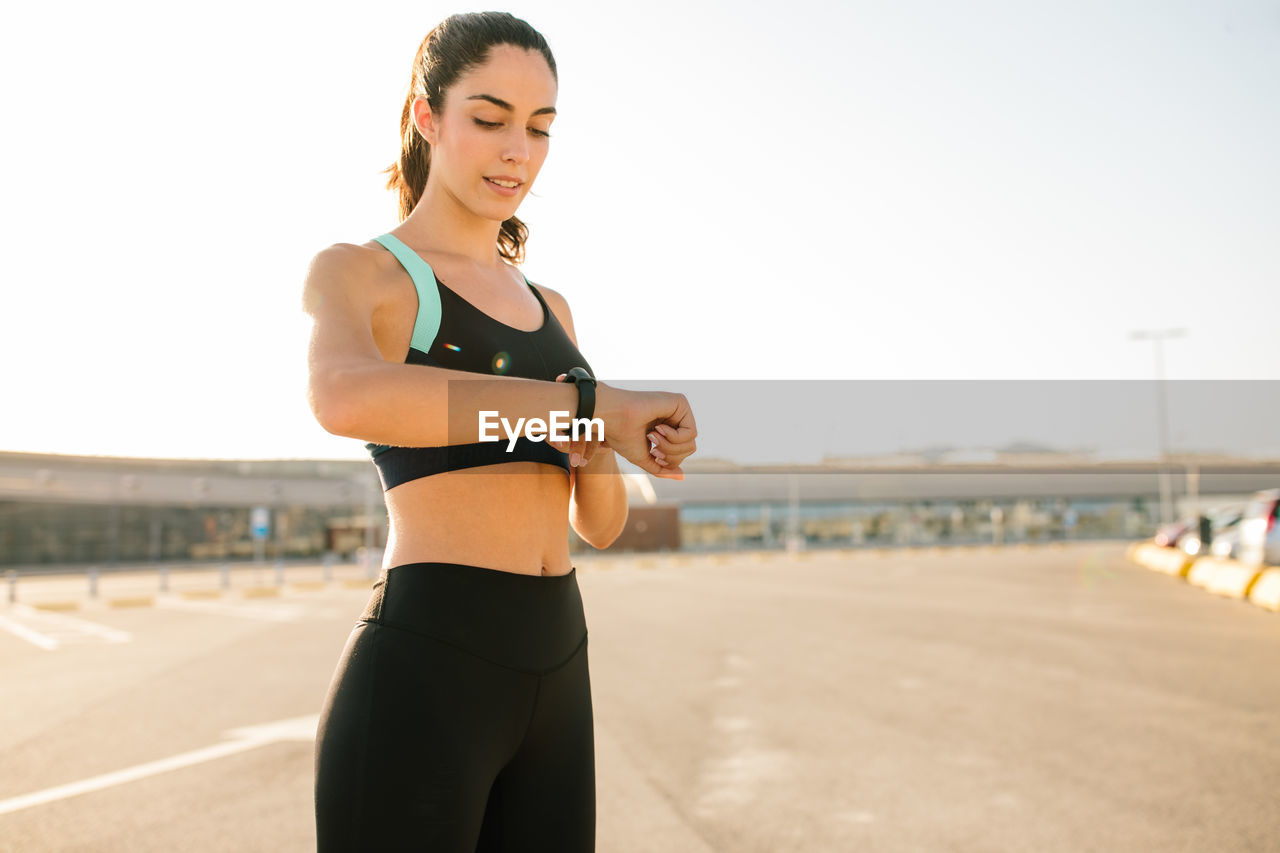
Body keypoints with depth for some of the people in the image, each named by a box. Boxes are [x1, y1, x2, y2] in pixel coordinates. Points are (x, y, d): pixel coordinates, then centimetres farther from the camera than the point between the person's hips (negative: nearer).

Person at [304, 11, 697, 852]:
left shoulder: (547, 306, 19)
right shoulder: (353, 272, -1)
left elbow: (600, 523, 16)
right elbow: (346, 397, -28)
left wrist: (592, 451, -7)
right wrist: (597, 406, -24)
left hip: (553, 679, 7)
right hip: (418, 679, -7)